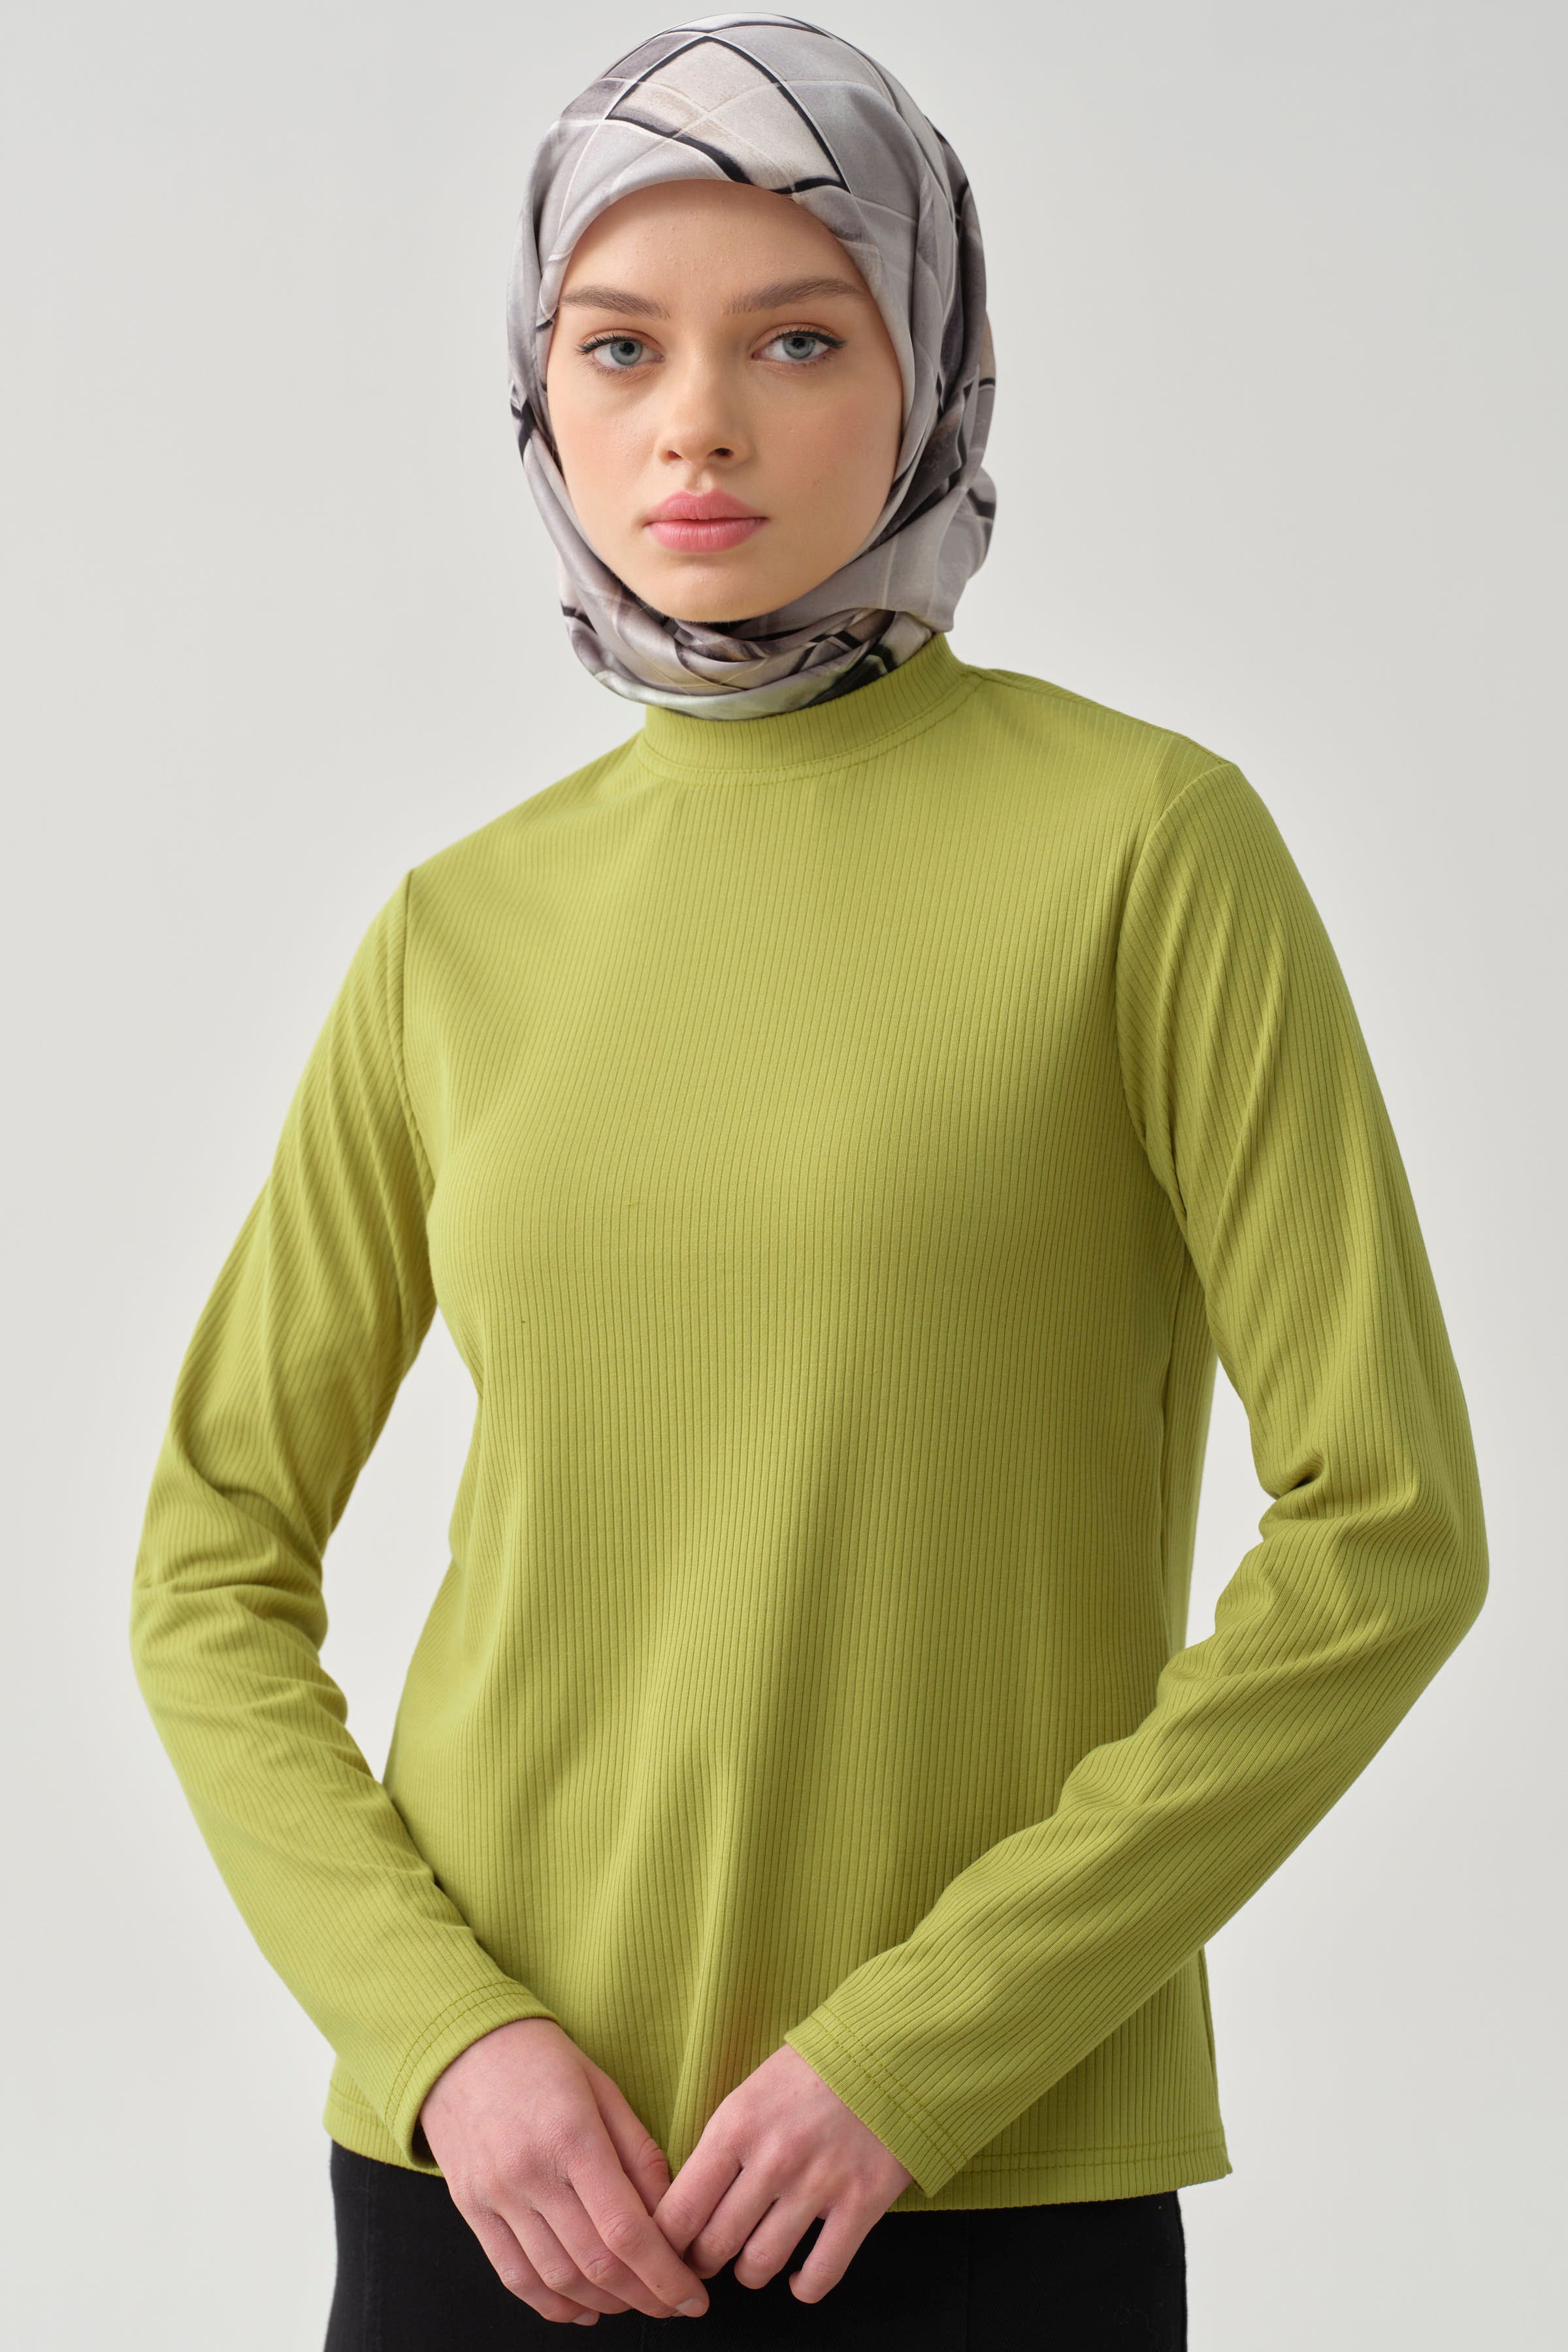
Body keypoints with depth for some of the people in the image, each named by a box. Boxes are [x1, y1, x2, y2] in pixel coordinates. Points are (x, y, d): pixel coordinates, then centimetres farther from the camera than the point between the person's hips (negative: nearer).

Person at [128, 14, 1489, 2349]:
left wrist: (921, 2049, -12)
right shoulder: (465, 933, 4)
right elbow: (216, 1561, 8)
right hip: (508, 2161, 3)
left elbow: (1389, 1530, -9)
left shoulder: (1146, 841, -6)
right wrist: (444, 2035, -7)